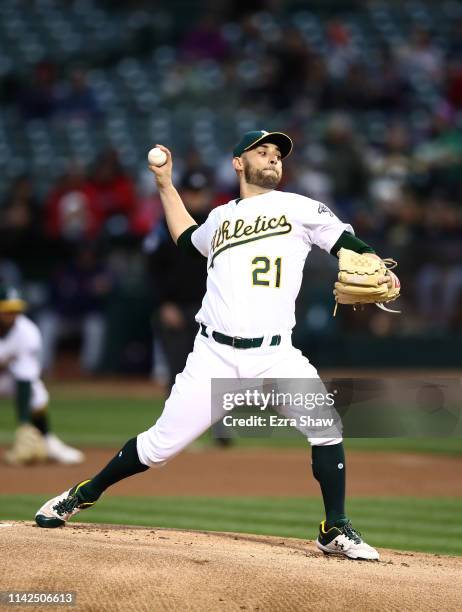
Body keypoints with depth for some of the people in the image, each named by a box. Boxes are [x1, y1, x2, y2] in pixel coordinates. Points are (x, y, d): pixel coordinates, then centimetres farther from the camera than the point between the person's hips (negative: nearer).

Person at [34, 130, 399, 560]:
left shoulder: (299, 208, 9)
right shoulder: (221, 218, 18)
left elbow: (348, 245, 1)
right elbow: (187, 239, 39)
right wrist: (165, 183, 35)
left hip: (274, 355, -1)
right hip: (214, 355, 2)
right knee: (161, 444, -1)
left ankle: (335, 531, -10)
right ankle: (83, 496, 21)